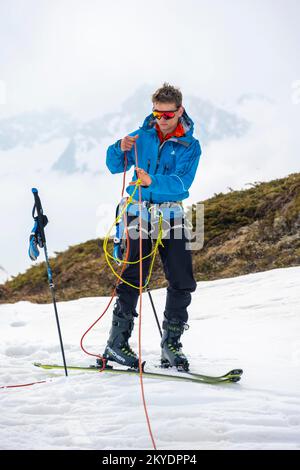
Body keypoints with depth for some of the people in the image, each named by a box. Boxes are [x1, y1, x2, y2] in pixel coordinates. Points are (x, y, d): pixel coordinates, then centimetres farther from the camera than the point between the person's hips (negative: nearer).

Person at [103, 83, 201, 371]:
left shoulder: (190, 146, 2)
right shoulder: (142, 136, 7)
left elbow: (181, 181, -13)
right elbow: (115, 167, 10)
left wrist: (152, 181, -30)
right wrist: (121, 149, -12)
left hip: (172, 216, 1)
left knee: (182, 281, -3)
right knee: (134, 276, -13)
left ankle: (170, 343, 10)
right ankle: (117, 342, -7)